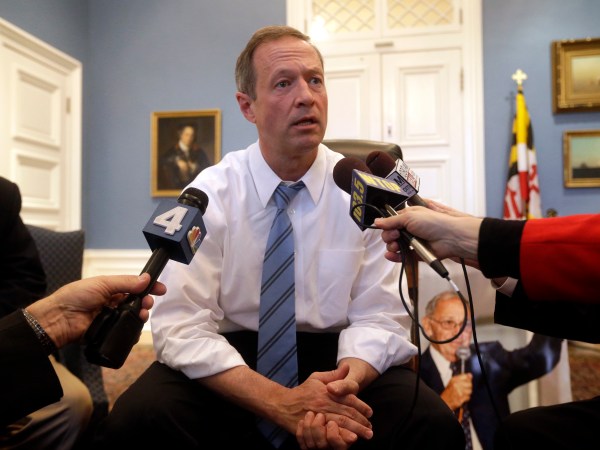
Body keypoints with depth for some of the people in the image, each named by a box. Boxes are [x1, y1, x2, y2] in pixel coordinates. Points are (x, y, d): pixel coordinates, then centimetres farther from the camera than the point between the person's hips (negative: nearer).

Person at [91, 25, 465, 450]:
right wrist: (280, 402, -27)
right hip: (228, 361, 0)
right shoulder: (209, 194, -8)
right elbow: (182, 327, -15)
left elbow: (379, 317, -7)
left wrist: (345, 381, -28)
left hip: (331, 353, 1)